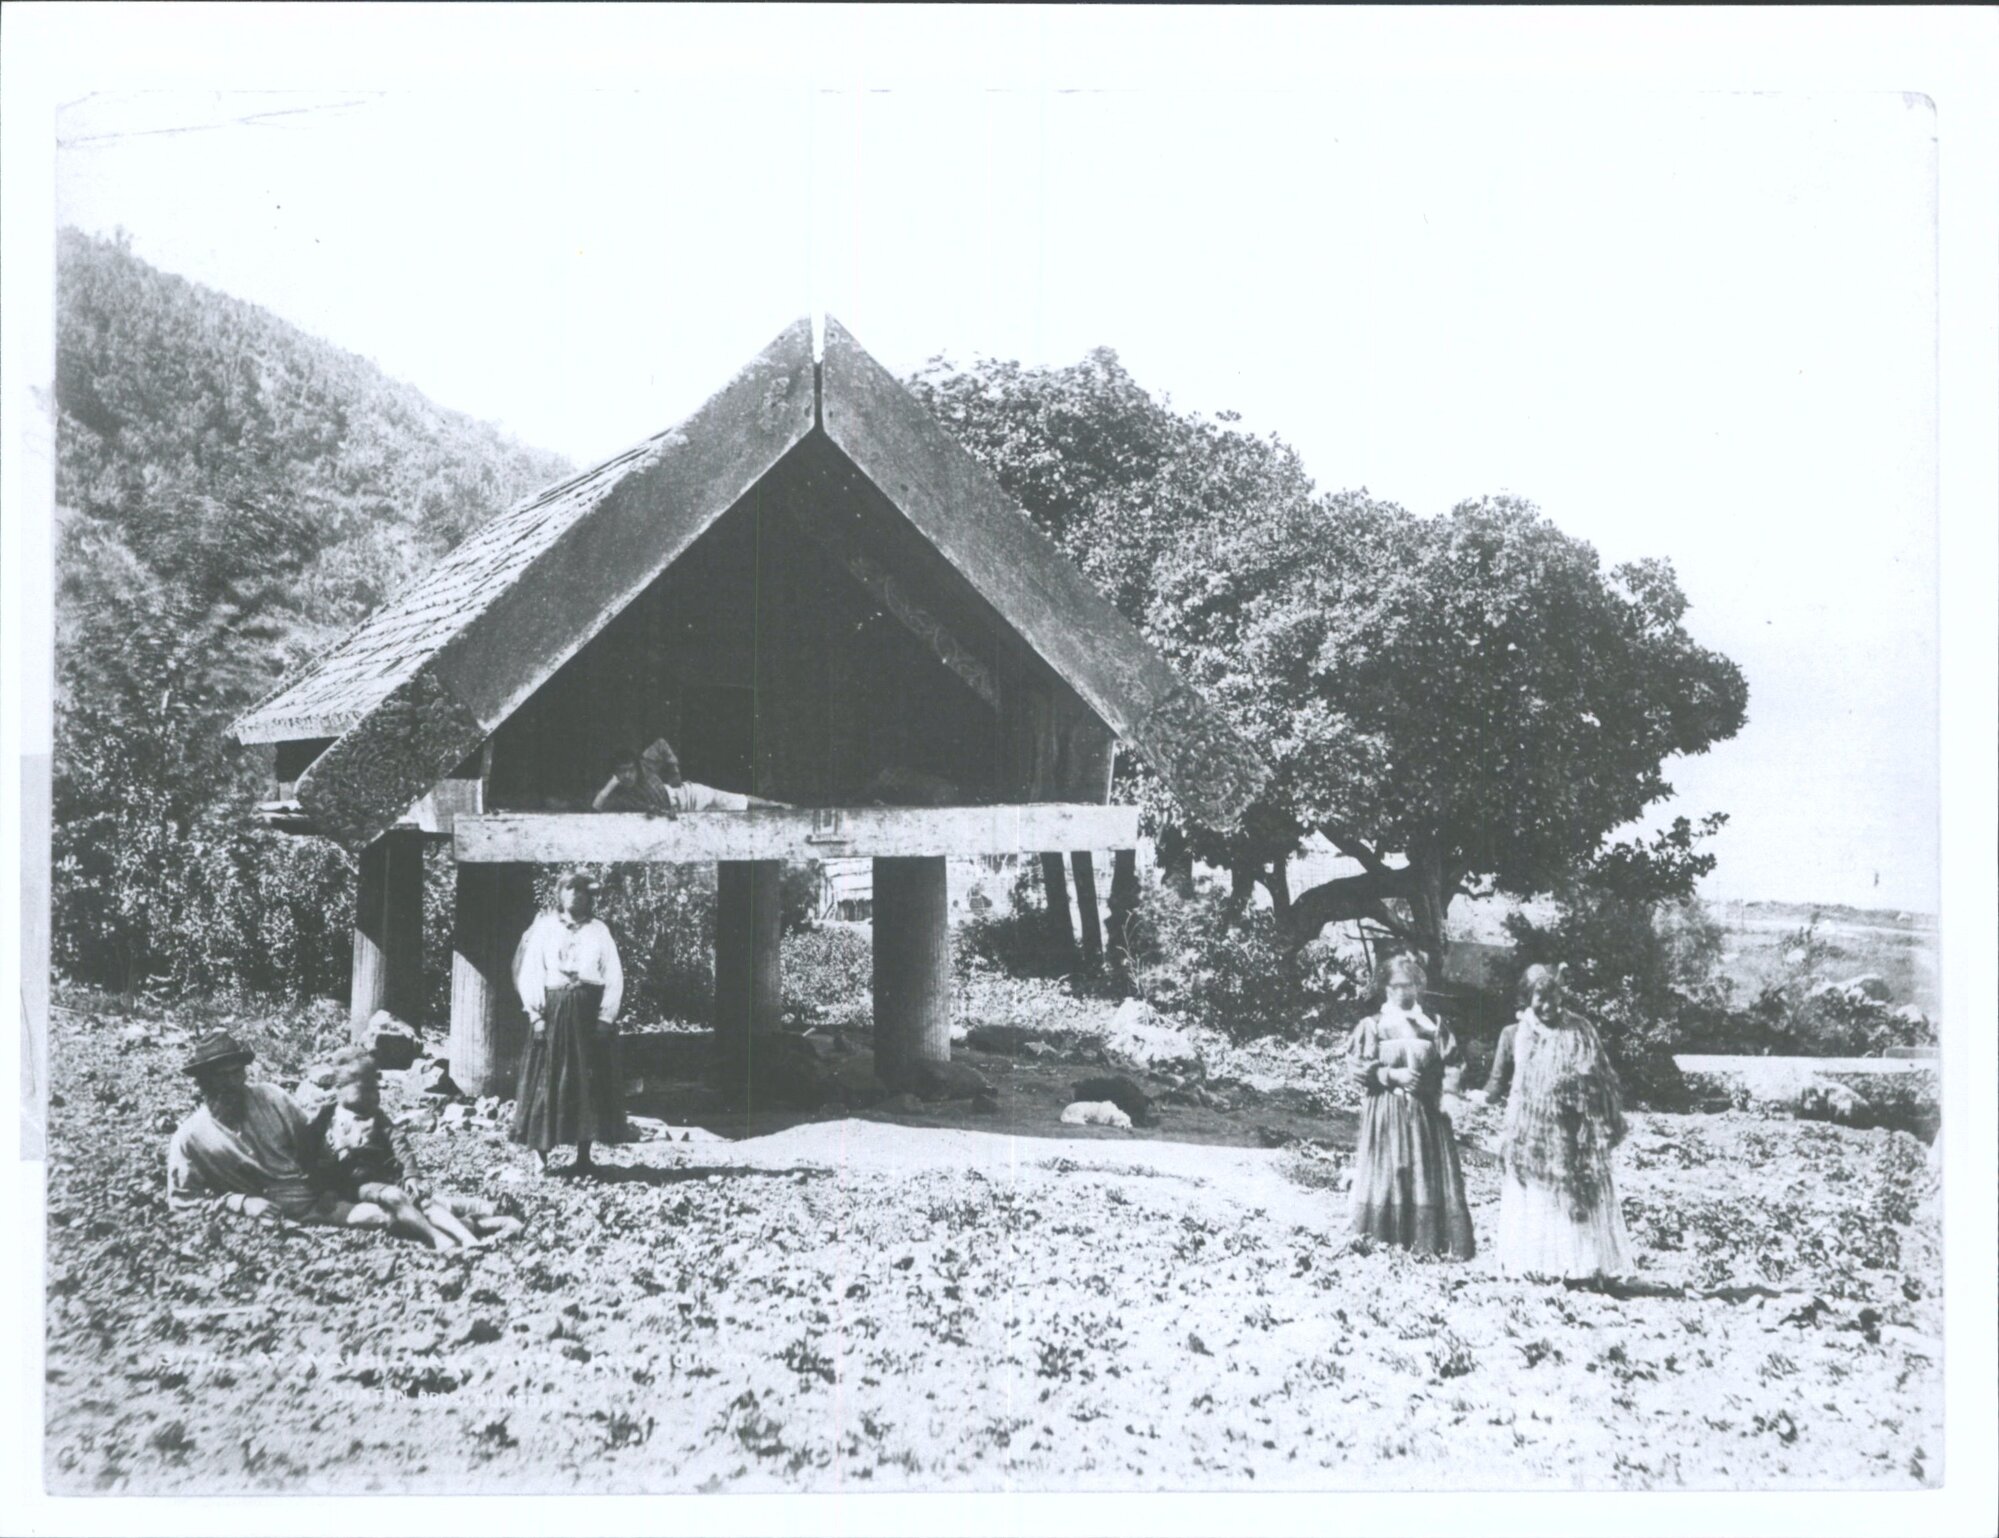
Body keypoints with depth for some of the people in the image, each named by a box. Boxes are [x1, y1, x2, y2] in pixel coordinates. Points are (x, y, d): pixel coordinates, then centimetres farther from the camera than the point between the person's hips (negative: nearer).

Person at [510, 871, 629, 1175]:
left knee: (589, 1083, 0)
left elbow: (613, 978, 4)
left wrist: (606, 1017, -7)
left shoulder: (599, 931, 9)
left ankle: (584, 1155, 5)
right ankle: (541, 1155, 2)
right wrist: (535, 1014, -9)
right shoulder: (543, 928, 7)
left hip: (589, 1013, 1)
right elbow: (529, 973, 2)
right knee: (546, 1082, -3)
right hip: (552, 1012, -1)